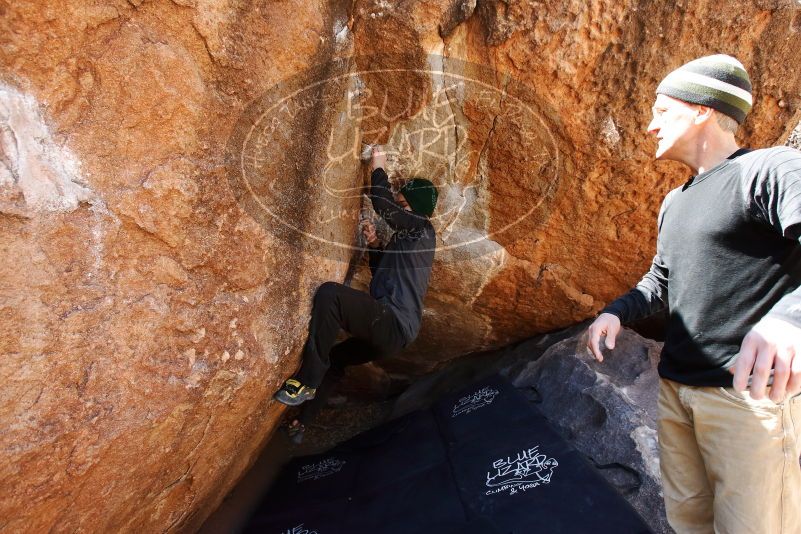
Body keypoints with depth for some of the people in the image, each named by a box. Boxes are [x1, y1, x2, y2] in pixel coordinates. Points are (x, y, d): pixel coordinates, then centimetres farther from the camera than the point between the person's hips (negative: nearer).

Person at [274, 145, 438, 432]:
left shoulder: (421, 229, -4)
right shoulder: (408, 237, 23)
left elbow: (382, 204, -14)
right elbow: (382, 273, 30)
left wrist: (378, 167, 1)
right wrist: (375, 244, 14)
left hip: (393, 324, -11)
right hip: (390, 329, 11)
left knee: (329, 293, -28)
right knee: (332, 357, 27)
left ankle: (307, 381, -21)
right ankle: (304, 422, 33)